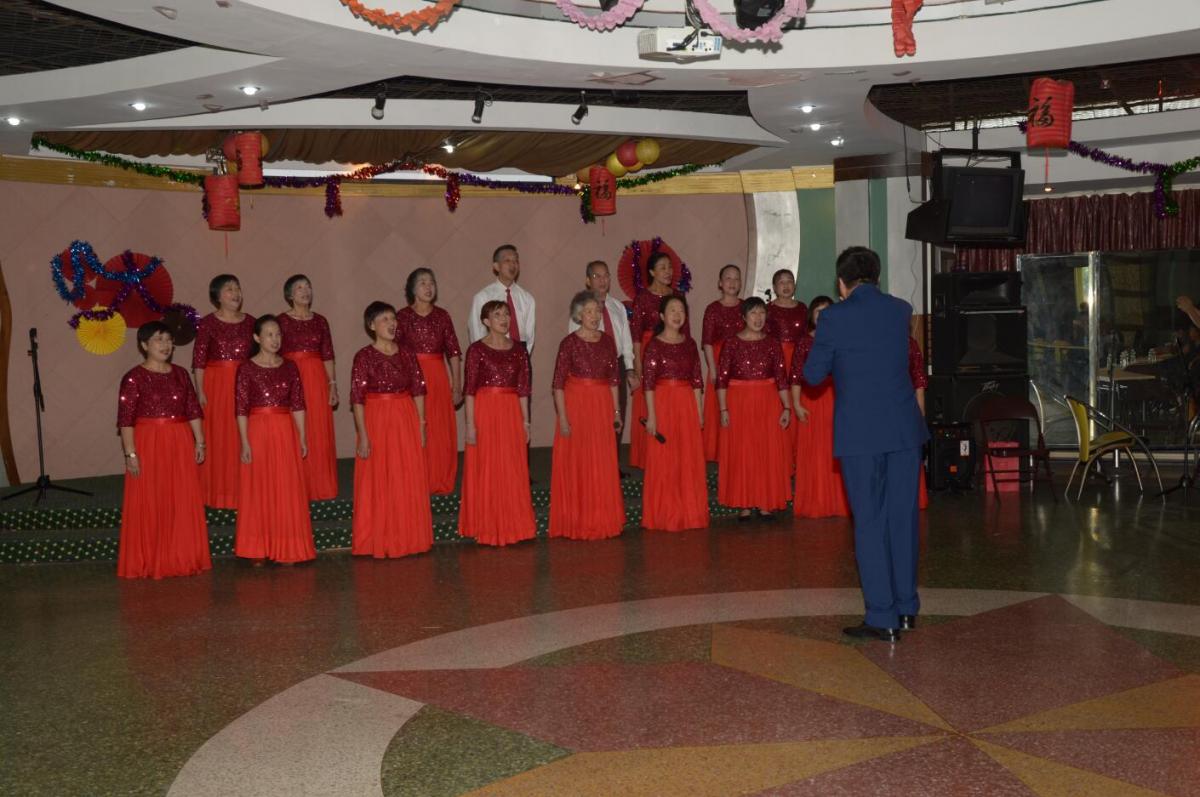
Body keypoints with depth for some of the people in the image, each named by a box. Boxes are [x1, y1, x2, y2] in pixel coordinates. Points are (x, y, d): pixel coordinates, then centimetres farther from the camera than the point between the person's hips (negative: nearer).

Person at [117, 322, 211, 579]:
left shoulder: (180, 374, 10)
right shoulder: (134, 378, -5)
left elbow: (193, 411, 11)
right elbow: (126, 419, -9)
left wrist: (199, 442, 5)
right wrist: (130, 453, -15)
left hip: (180, 444, 5)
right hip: (148, 444, -4)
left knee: (183, 504, 6)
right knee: (148, 505, -1)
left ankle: (181, 558, 18)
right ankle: (148, 563, 8)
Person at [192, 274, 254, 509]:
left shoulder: (250, 322, 9)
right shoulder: (207, 323, -1)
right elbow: (199, 360, -4)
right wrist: (200, 391, -10)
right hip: (216, 385, -3)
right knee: (217, 438, -1)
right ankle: (217, 491, 7)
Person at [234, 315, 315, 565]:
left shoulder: (289, 367, 7)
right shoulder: (247, 369, -2)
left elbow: (298, 404, 7)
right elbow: (241, 408, -5)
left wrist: (302, 437, 3)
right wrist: (245, 442, -10)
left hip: (285, 432, 3)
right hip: (257, 432, -3)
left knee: (287, 489, 3)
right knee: (258, 489, 2)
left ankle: (286, 549, 13)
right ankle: (258, 550, 11)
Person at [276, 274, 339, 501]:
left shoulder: (320, 321, 10)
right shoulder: (281, 321, 0)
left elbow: (328, 356, 10)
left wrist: (333, 385, 3)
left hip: (317, 381, 3)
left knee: (319, 434, 4)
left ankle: (319, 486, 14)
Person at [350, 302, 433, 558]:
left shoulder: (407, 354, 6)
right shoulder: (364, 357, -7)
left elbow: (418, 391, 8)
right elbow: (358, 398, -9)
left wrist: (421, 426, 3)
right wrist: (363, 436, -13)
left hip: (406, 421, 4)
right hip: (376, 421, -4)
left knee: (409, 482, 8)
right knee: (378, 484, 2)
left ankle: (408, 538, 21)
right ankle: (380, 542, 13)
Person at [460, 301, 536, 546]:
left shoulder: (518, 350, 8)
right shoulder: (477, 349, -4)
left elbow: (523, 388, 9)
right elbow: (470, 389, -6)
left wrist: (525, 421, 6)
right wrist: (470, 424, -11)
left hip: (511, 413, 4)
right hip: (485, 411, -4)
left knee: (513, 469, 7)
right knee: (486, 469, 1)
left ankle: (512, 524, 19)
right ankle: (487, 527, 12)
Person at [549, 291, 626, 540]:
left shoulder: (608, 342, 7)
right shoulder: (569, 343, -7)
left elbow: (613, 379, 11)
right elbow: (558, 382, -9)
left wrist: (616, 411, 7)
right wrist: (562, 417, -14)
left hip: (602, 407, 4)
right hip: (576, 405, -4)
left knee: (603, 464, 8)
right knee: (576, 463, 2)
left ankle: (602, 518, 21)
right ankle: (576, 521, 12)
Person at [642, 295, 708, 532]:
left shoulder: (689, 344, 9)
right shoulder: (654, 345, -4)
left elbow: (697, 380, 9)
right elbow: (648, 382, -8)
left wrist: (699, 412, 6)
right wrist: (651, 415, -12)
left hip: (687, 404, 4)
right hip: (663, 403, -4)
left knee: (689, 460, 7)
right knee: (663, 461, 1)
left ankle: (688, 513, 18)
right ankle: (664, 515, 10)